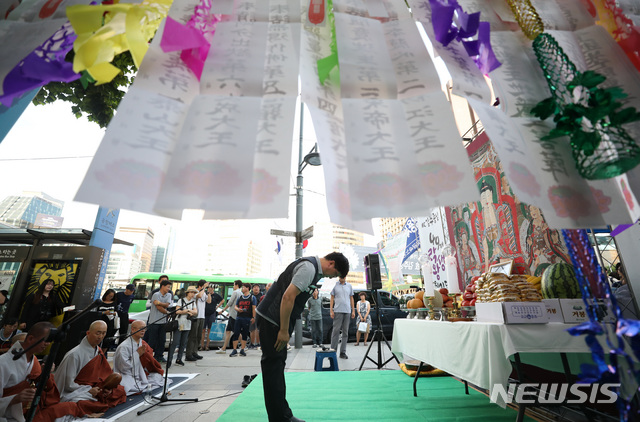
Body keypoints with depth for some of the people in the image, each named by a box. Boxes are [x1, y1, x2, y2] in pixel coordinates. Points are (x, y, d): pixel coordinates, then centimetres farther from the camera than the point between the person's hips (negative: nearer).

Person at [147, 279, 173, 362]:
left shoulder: (169, 295, 9)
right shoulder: (156, 295, -9)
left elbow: (167, 305, -7)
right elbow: (159, 308, -14)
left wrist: (159, 303, -23)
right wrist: (167, 312, -5)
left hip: (163, 321, 5)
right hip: (154, 321, -5)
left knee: (162, 340, 7)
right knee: (152, 340, 0)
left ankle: (159, 356, 18)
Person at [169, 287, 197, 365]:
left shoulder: (193, 302, 12)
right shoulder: (181, 300, -2)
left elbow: (195, 312, 1)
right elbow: (177, 311, -12)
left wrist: (187, 310, -15)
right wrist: (188, 311, -11)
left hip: (187, 325, 5)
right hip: (179, 324, -5)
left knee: (183, 343, 9)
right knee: (175, 342, -7)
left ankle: (179, 359, 19)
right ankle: (169, 359, 2)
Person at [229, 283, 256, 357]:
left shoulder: (252, 297, 2)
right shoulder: (240, 297, 15)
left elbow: (254, 308, -1)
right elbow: (235, 306, 18)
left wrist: (253, 317, -9)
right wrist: (238, 309, -5)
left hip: (247, 318, -3)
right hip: (239, 318, 3)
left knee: (245, 334, 5)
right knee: (235, 334, -2)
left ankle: (242, 350, 16)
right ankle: (234, 350, 7)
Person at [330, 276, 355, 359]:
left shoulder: (349, 285, 11)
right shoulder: (335, 285, 3)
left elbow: (351, 298, 15)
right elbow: (332, 298, 4)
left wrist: (353, 311, 10)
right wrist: (331, 310, -3)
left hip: (347, 311, 3)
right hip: (338, 311, -3)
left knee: (345, 332, 6)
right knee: (336, 331, -4)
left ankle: (343, 352, 14)